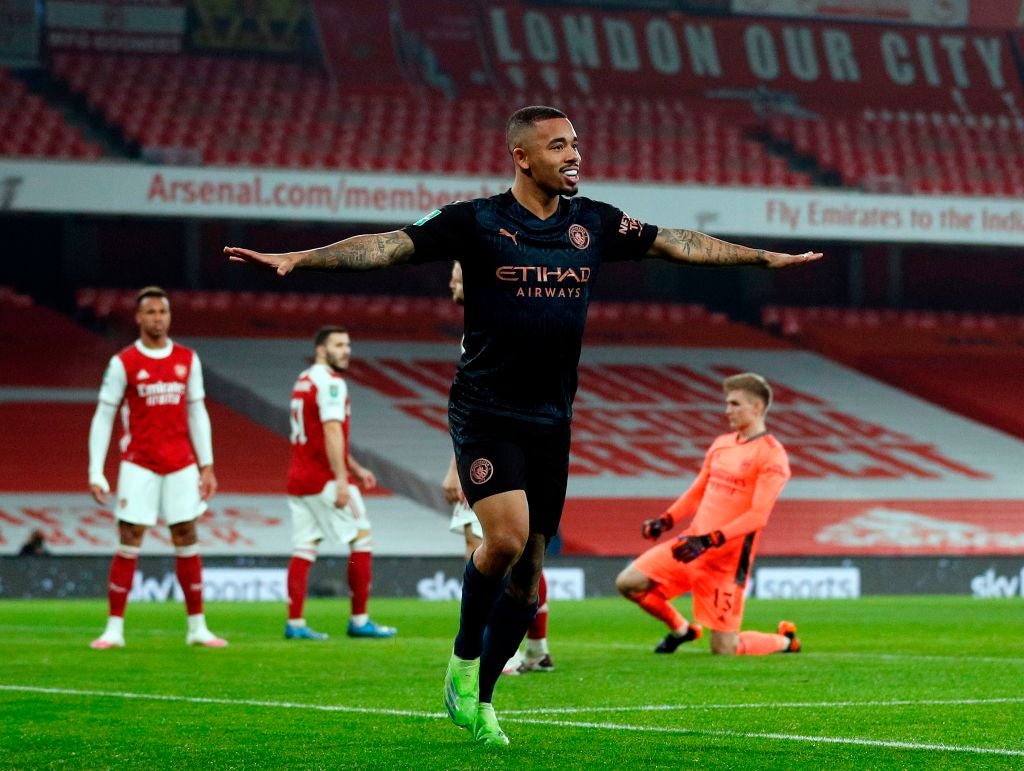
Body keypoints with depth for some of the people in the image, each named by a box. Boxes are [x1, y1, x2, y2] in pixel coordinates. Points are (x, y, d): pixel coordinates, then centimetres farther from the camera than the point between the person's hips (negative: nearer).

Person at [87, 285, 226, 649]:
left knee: (187, 543, 5)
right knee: (128, 545, -4)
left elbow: (197, 414, 12)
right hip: (139, 466, -3)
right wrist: (96, 473, -7)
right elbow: (103, 418, -2)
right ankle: (114, 629, 1)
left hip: (181, 466, 3)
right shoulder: (123, 363, -4)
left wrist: (207, 466, 7)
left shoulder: (187, 360, 6)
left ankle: (197, 627, 12)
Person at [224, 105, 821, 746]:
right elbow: (389, 246, -11)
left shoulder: (593, 224, 7)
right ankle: (464, 662, 2)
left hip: (551, 421, 5)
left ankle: (478, 700, 19)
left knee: (529, 568, 6)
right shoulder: (477, 221, -6)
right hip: (486, 414, -5)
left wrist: (767, 257, 20)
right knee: (506, 537, -23)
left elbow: (676, 243, 17)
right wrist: (297, 259, -21)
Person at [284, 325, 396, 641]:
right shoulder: (330, 382, -11)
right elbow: (332, 432, -21)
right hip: (325, 479, -9)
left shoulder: (303, 381, 19)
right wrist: (341, 480, -24)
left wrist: (355, 468, 28)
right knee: (362, 539, 1)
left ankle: (294, 623, 1)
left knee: (303, 550, 5)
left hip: (299, 479, 9)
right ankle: (359, 620, 1)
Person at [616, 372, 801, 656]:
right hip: (692, 543, 7)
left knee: (724, 649, -5)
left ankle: (785, 641, 25)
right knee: (628, 583, -6)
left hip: (727, 557, -7)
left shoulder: (771, 455, -10)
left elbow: (758, 515, -18)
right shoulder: (721, 444, 14)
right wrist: (665, 521, 6)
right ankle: (680, 629, 19)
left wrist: (710, 540, -27)